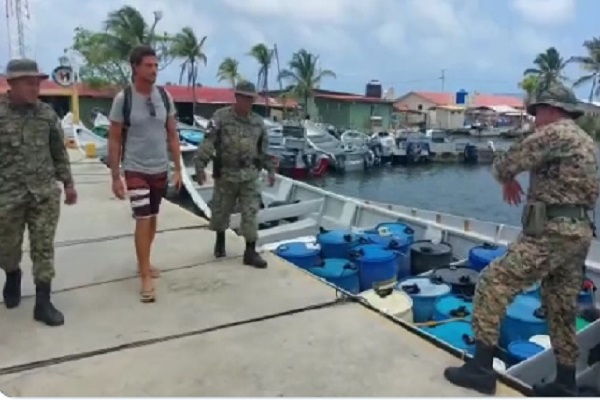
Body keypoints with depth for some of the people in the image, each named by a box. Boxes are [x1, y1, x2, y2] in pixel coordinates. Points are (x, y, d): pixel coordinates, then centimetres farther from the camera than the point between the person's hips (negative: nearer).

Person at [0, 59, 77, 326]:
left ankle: (43, 303, 12)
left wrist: (68, 183, 11)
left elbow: (59, 152, 11)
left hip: (45, 194, 2)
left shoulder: (47, 113, 4)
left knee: (44, 248, 2)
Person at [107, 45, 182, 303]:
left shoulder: (165, 97, 0)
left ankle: (143, 263, 32)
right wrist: (115, 177, -8)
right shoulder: (123, 98, -10)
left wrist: (178, 169, 4)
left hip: (161, 169, 4)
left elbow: (172, 135, 6)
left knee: (153, 218, 14)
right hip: (136, 170, -4)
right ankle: (146, 279, 0)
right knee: (142, 220, -8)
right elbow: (114, 140, -6)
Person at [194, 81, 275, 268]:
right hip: (225, 174, -2)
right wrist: (199, 165, -20)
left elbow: (264, 149, 15)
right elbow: (208, 142, -13)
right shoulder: (221, 116, -6)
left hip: (250, 176, 2)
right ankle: (220, 241, 37)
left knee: (250, 213, 0)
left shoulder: (258, 122, 7)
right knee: (221, 211, 12)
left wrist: (270, 169, 14)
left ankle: (250, 252, 8)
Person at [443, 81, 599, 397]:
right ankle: (565, 385, 26)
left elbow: (505, 164, -9)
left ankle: (480, 368, -7)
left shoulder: (554, 133, -9)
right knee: (561, 310, 16)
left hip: (552, 232, -10)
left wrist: (508, 180, 13)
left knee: (493, 284, -8)